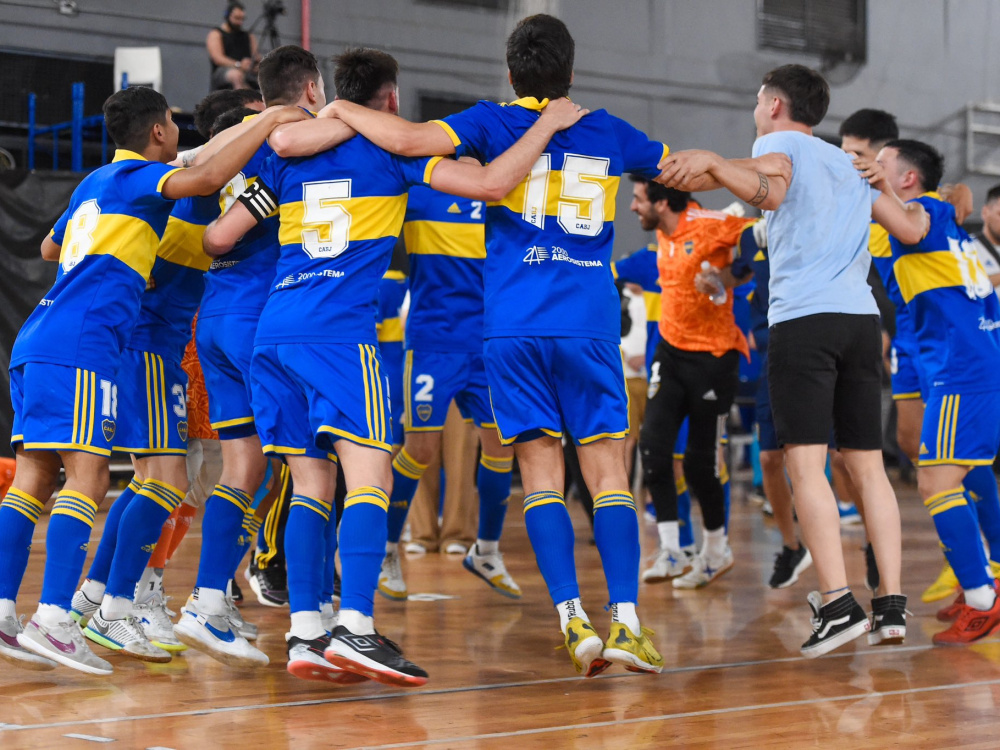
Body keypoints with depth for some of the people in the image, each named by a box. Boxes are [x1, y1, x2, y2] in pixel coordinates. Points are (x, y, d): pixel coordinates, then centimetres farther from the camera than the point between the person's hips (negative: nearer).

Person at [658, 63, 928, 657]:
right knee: (869, 464, 7)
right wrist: (915, 209, 46)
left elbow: (771, 192, -16)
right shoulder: (851, 164, 24)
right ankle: (892, 606, 1)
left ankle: (838, 602, -20)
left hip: (802, 318, -6)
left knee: (806, 462, -9)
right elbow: (911, 231, 24)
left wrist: (713, 162, -25)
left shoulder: (781, 142, 7)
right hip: (861, 318, 6)